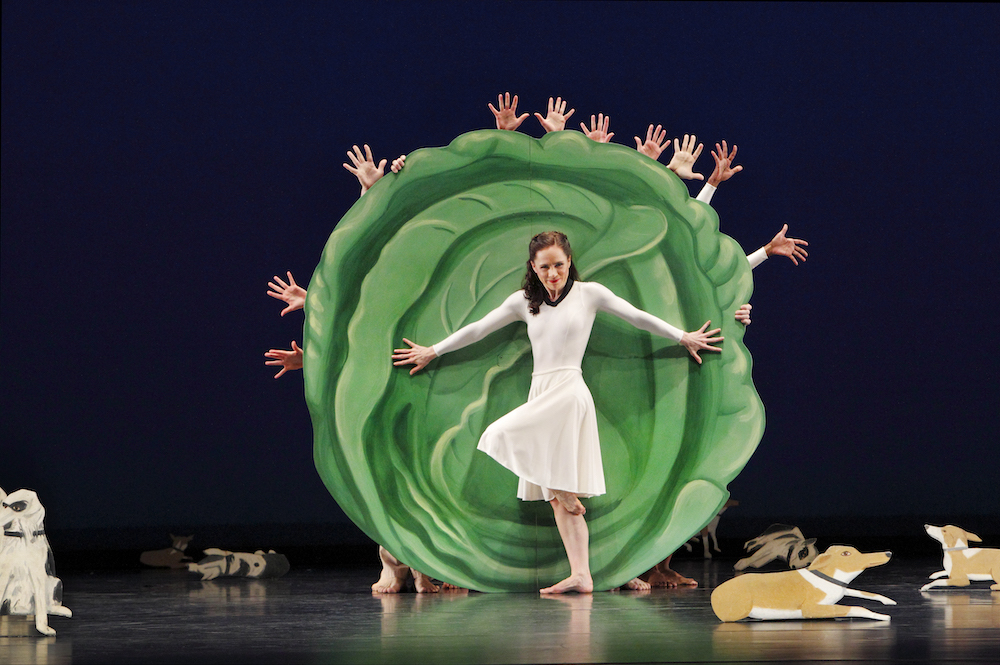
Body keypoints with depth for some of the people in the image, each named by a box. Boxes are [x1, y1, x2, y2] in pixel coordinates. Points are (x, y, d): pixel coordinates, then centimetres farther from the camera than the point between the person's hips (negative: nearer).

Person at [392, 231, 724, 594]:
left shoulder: (589, 293, 3)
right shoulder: (524, 301, 12)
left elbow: (638, 318, 11)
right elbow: (478, 329, 18)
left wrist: (684, 337, 16)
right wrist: (431, 351, 21)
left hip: (569, 391, -5)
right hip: (540, 394, 5)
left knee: (503, 436, -24)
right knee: (558, 497, 1)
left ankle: (567, 495, -9)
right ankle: (580, 574, -1)